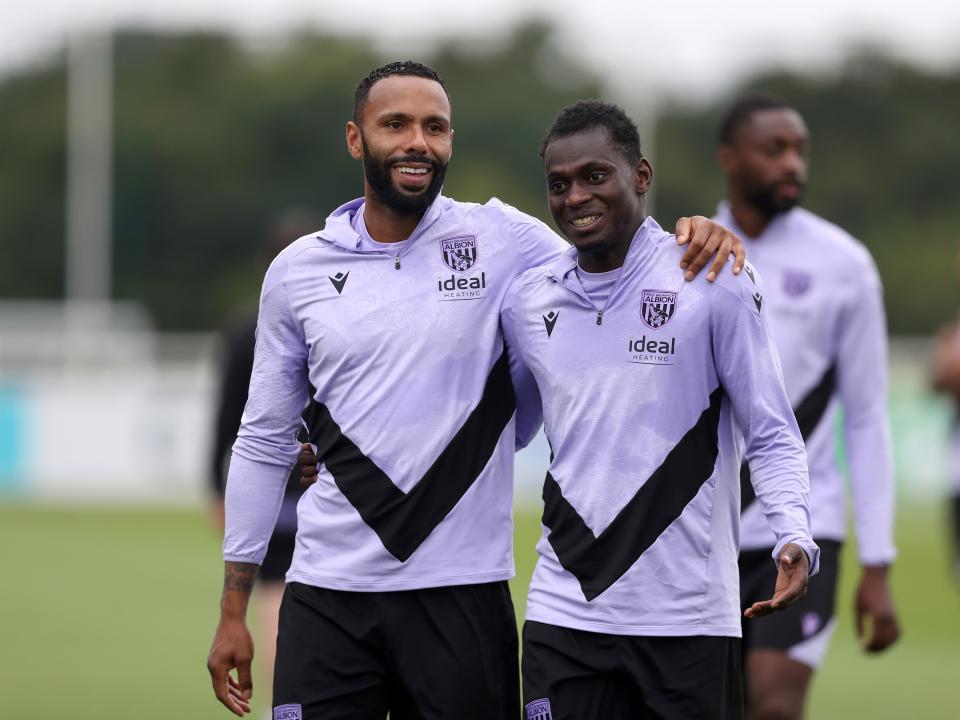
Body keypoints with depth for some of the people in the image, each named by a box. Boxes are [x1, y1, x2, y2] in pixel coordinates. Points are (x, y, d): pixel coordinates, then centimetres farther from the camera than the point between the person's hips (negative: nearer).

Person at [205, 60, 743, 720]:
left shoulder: (502, 240, 1)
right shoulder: (297, 272, 6)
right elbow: (264, 444, 11)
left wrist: (690, 240, -15)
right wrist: (232, 612, 9)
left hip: (463, 591, -1)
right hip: (328, 597, 1)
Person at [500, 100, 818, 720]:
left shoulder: (715, 282, -3)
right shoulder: (528, 300, 10)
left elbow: (772, 436, -2)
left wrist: (794, 537, -19)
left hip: (686, 615, -3)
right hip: (564, 614, 4)